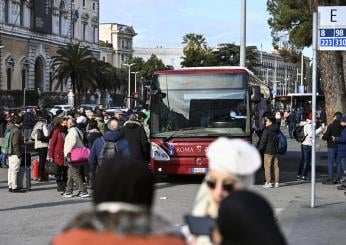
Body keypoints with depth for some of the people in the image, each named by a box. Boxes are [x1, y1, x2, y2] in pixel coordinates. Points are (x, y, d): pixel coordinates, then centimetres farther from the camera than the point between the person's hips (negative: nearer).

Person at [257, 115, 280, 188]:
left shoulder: (267, 130, -12)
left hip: (268, 151, -7)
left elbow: (263, 141, -13)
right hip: (276, 151, 7)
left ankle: (268, 182, -6)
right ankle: (277, 182, 11)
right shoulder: (277, 130, 11)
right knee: (276, 166, 9)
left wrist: (259, 150, -6)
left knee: (267, 166, -3)